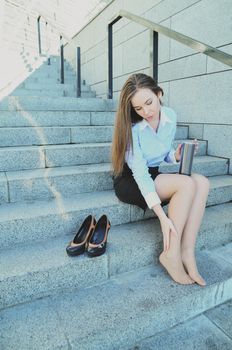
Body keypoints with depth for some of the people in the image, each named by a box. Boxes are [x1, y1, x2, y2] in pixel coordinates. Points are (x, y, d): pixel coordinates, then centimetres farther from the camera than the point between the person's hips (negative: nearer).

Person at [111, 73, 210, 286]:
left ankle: (187, 252, -18)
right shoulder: (131, 126, -20)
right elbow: (139, 173, -27)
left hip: (152, 176, 6)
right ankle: (171, 254, -17)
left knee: (202, 182, -19)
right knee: (187, 184, -28)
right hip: (130, 182, -6)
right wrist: (162, 216, -34)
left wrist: (177, 156, -13)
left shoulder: (171, 116, -2)